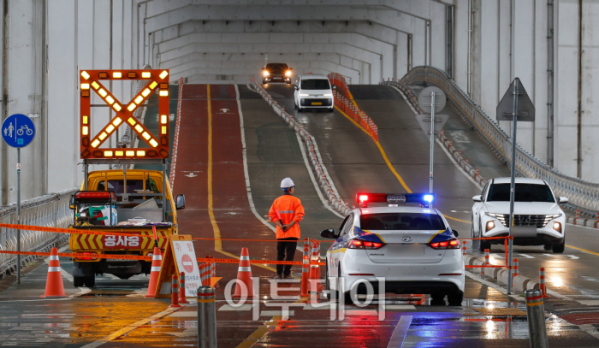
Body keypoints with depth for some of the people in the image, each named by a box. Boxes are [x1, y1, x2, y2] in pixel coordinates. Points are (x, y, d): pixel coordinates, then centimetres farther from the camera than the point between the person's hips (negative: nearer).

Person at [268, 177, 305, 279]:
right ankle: (286, 274, -5)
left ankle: (279, 274, 10)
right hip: (293, 233, -3)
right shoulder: (296, 201, -5)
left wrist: (280, 225, -9)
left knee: (280, 254, 11)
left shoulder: (277, 201, 6)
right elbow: (299, 215, -14)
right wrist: (289, 225, -15)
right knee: (289, 254, -1)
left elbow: (272, 214, -2)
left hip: (280, 233, 3)